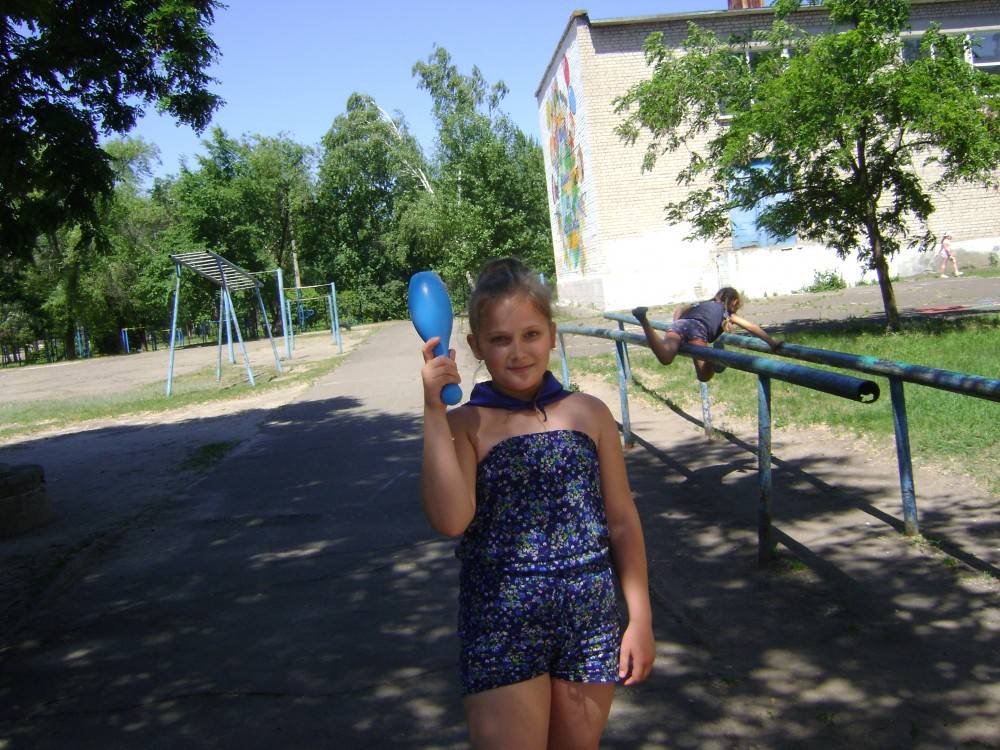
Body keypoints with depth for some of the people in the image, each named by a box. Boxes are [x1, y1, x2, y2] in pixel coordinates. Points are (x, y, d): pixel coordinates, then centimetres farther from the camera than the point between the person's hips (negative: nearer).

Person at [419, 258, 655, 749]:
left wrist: (640, 619, 6)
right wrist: (433, 410, -21)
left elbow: (622, 522, 7)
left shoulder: (589, 414, 2)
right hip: (501, 625, -2)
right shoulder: (464, 426, -4)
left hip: (591, 621, 3)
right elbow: (450, 519, -21)